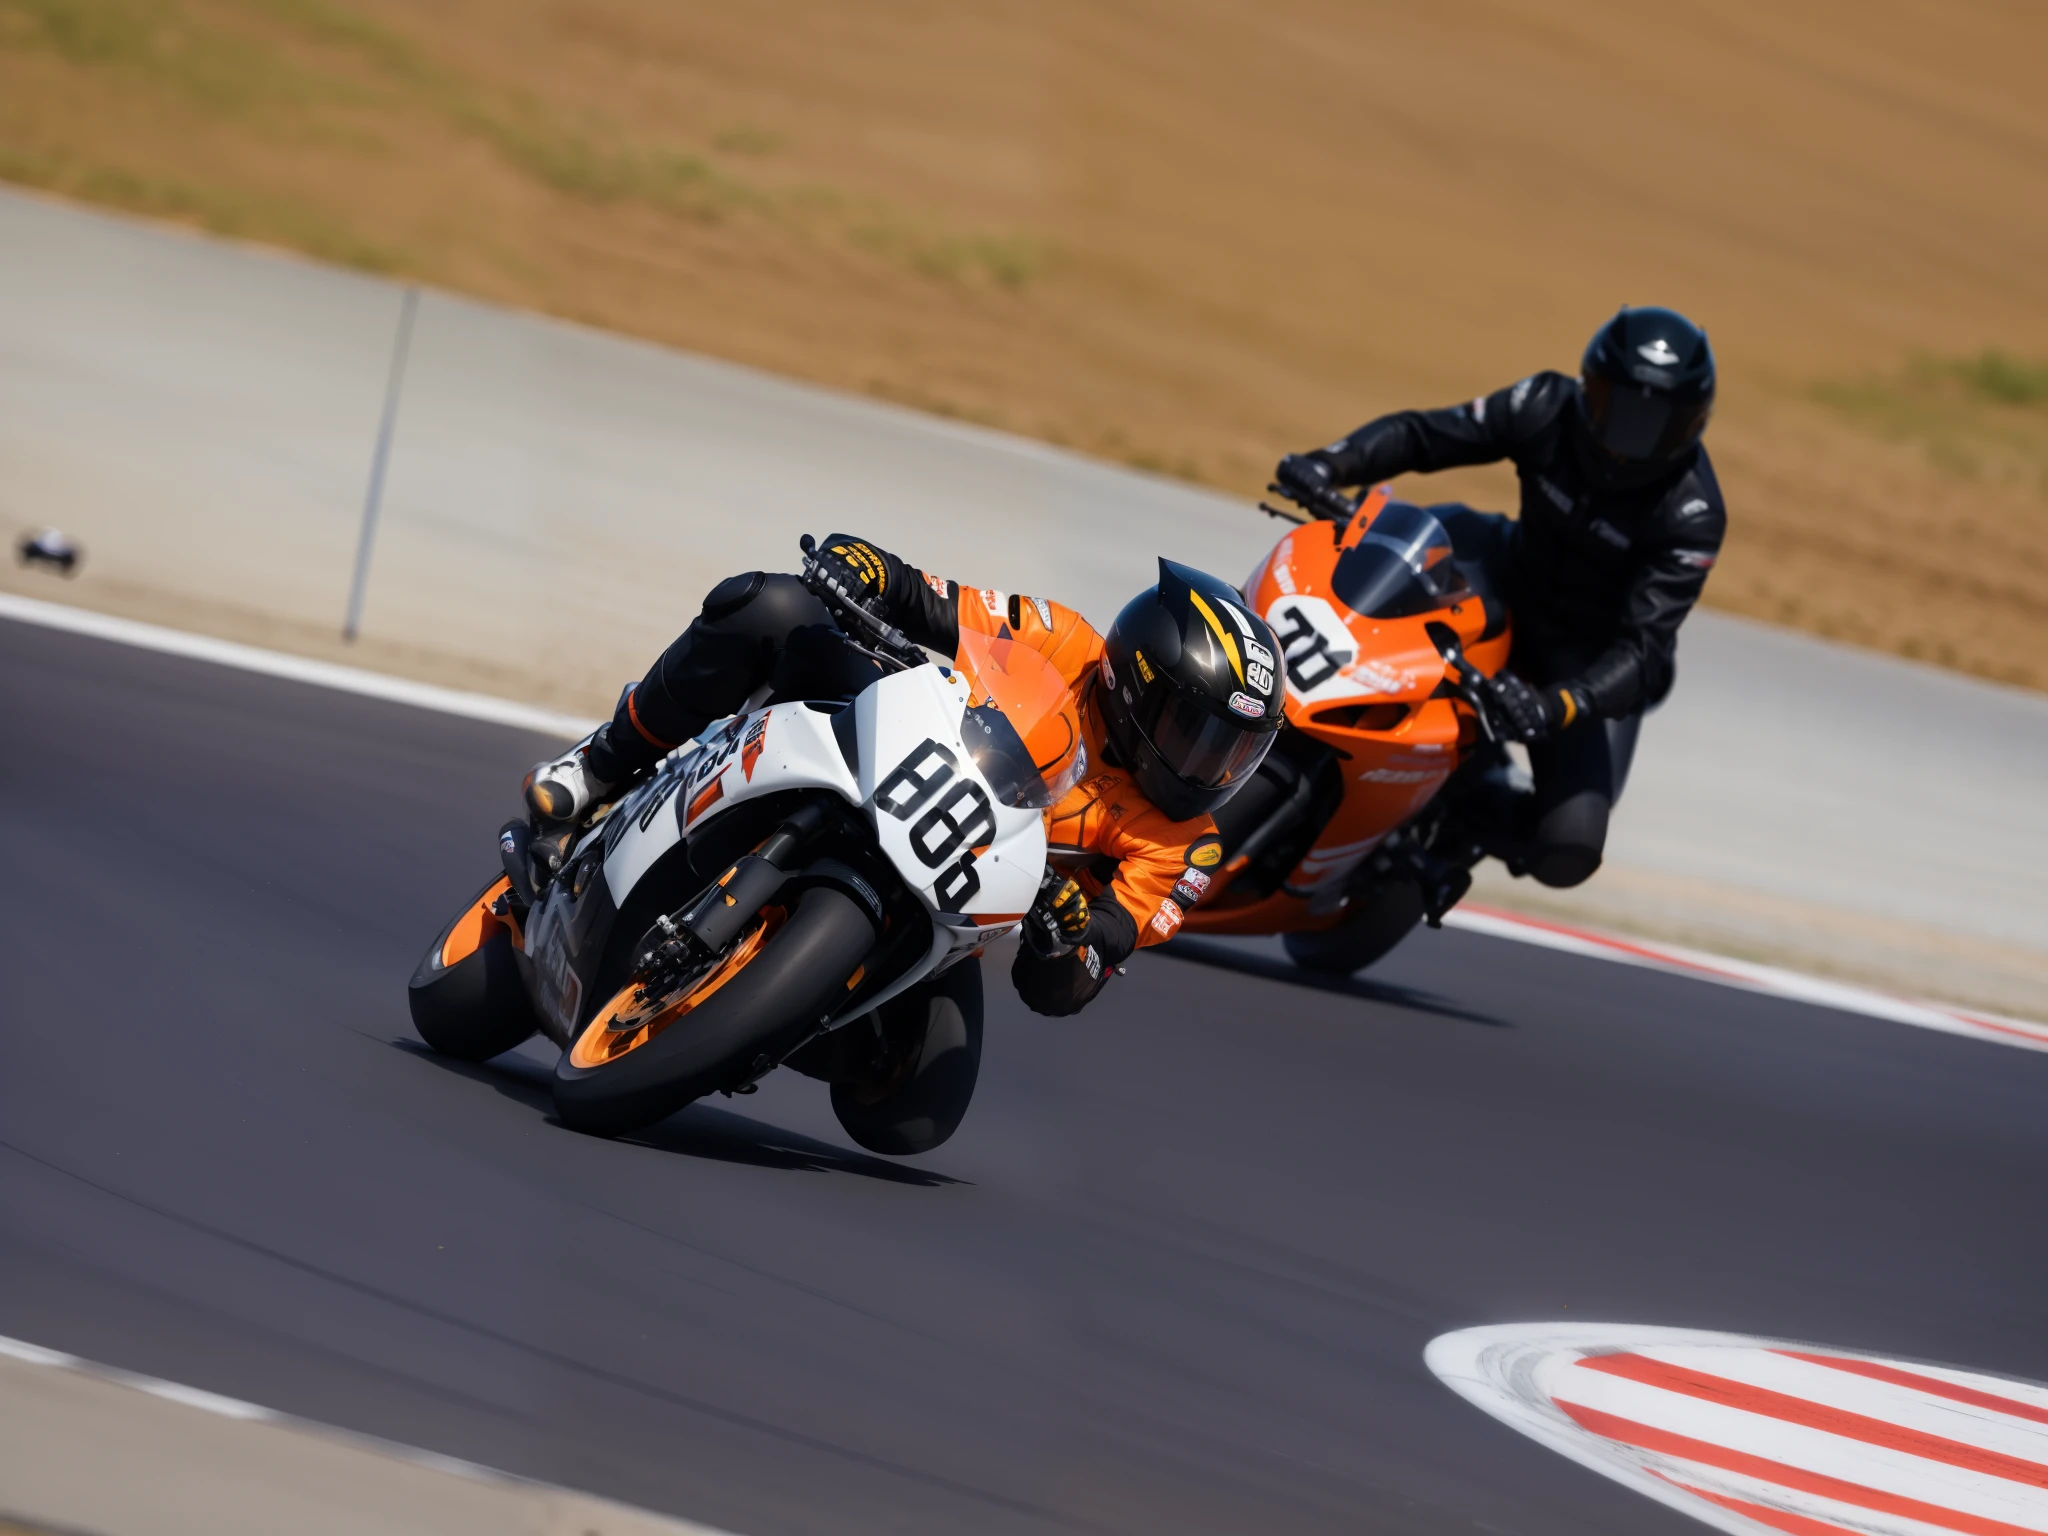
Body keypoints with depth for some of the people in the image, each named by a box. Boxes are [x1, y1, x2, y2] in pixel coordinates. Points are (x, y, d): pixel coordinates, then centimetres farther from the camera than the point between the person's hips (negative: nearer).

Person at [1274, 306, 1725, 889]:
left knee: (1567, 852, -22)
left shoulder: (1693, 518, -28)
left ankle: (1482, 821, 13)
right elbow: (1422, 434, -13)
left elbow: (1642, 649, -33)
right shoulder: (1550, 409, -19)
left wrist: (1558, 706, -50)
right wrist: (1331, 464, -32)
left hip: (1593, 668, -4)